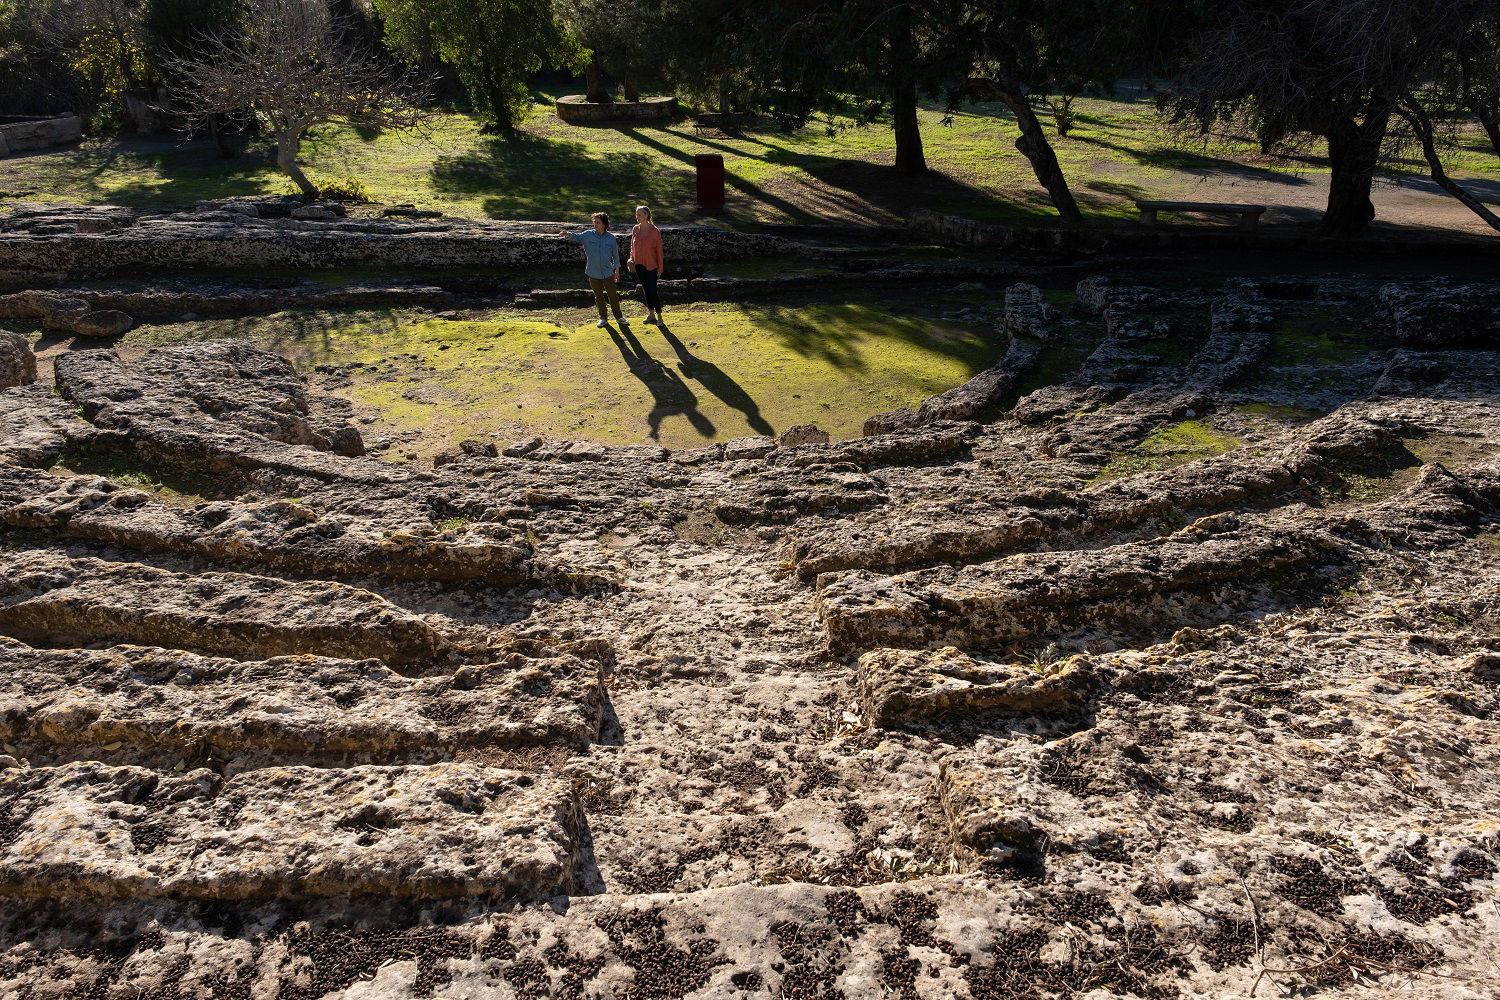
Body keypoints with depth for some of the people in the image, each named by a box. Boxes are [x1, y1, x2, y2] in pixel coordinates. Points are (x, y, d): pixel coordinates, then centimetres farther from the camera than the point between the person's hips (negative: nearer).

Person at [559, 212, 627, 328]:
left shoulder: (611, 238, -2)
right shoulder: (588, 235, -3)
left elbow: (615, 254, 4)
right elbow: (576, 237, -15)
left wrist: (617, 270, 5)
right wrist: (567, 234, -38)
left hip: (608, 272, -1)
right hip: (593, 273, 1)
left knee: (613, 295, 6)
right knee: (599, 296, 12)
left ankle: (619, 317, 20)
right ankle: (603, 318, 26)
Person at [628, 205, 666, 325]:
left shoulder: (655, 231, -13)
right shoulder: (635, 229, 1)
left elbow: (659, 250, -9)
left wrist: (660, 268, -9)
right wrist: (631, 259, -2)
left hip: (651, 265, -5)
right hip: (639, 265, 5)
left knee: (653, 290, -3)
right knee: (646, 290, 13)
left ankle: (659, 316, 7)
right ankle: (651, 314, 24)